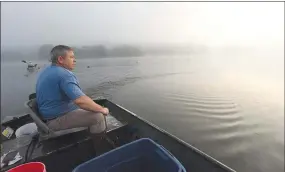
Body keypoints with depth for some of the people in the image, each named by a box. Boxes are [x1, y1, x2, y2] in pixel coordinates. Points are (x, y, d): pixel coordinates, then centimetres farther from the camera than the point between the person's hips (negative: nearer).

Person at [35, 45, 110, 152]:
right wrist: (102, 109, -19)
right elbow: (81, 101, -35)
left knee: (95, 110, 17)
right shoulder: (64, 74, -24)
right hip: (57, 119, -11)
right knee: (98, 116, -19)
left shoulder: (47, 71, 10)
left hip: (52, 113, 11)